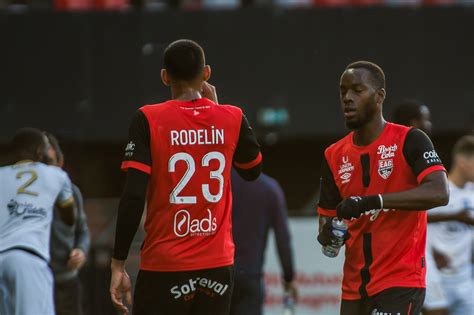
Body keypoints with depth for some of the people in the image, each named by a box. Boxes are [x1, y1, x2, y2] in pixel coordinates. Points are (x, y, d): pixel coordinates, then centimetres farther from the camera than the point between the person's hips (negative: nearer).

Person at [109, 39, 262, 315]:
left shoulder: (148, 120, -6)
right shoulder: (232, 119, 2)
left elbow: (133, 199, -12)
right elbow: (253, 171, 22)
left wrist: (118, 265, -7)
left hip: (165, 268, -3)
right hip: (218, 266, 3)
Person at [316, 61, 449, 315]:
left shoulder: (408, 141, -7)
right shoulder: (334, 156, 10)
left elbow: (439, 193, -22)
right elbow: (326, 216, 14)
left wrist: (372, 201, -29)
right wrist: (328, 235, -11)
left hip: (401, 284, -7)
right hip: (354, 288, 7)